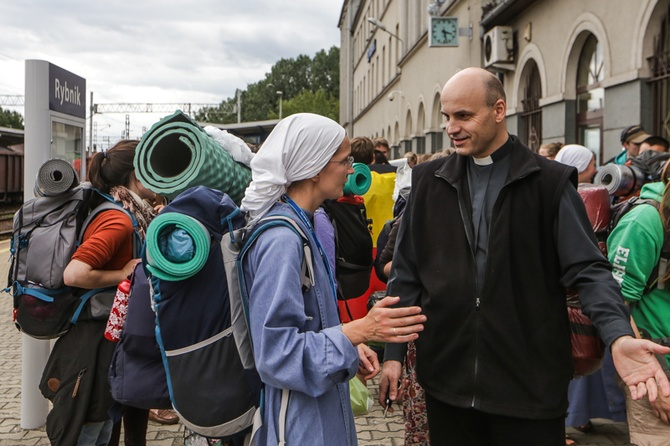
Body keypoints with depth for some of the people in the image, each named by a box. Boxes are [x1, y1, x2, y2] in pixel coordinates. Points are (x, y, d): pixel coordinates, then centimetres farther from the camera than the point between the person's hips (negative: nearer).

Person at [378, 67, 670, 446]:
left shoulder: (550, 182, -3)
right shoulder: (429, 181, 5)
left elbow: (587, 269, -6)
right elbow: (407, 273, 8)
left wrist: (619, 336, -23)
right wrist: (394, 352, 5)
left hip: (530, 383, -2)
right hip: (447, 376, 3)